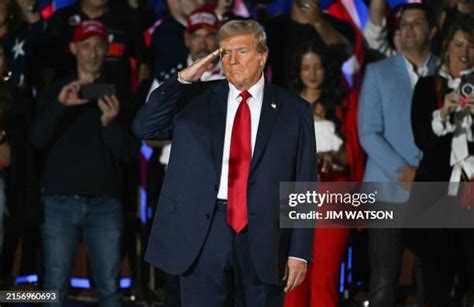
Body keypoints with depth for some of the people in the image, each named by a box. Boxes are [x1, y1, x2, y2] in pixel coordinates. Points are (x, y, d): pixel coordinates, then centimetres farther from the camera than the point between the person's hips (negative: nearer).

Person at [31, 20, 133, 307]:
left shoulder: (116, 95, 8)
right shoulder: (57, 92, 11)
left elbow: (126, 154, 2)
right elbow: (39, 138, -4)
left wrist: (110, 121, -17)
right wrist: (60, 106, -20)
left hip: (105, 202, 0)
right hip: (61, 200, 0)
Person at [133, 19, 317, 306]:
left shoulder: (294, 110, 5)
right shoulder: (195, 99, 10)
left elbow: (304, 185, 3)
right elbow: (144, 127, 2)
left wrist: (300, 252, -2)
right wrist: (183, 80, -4)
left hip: (264, 237, -1)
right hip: (203, 232, 1)